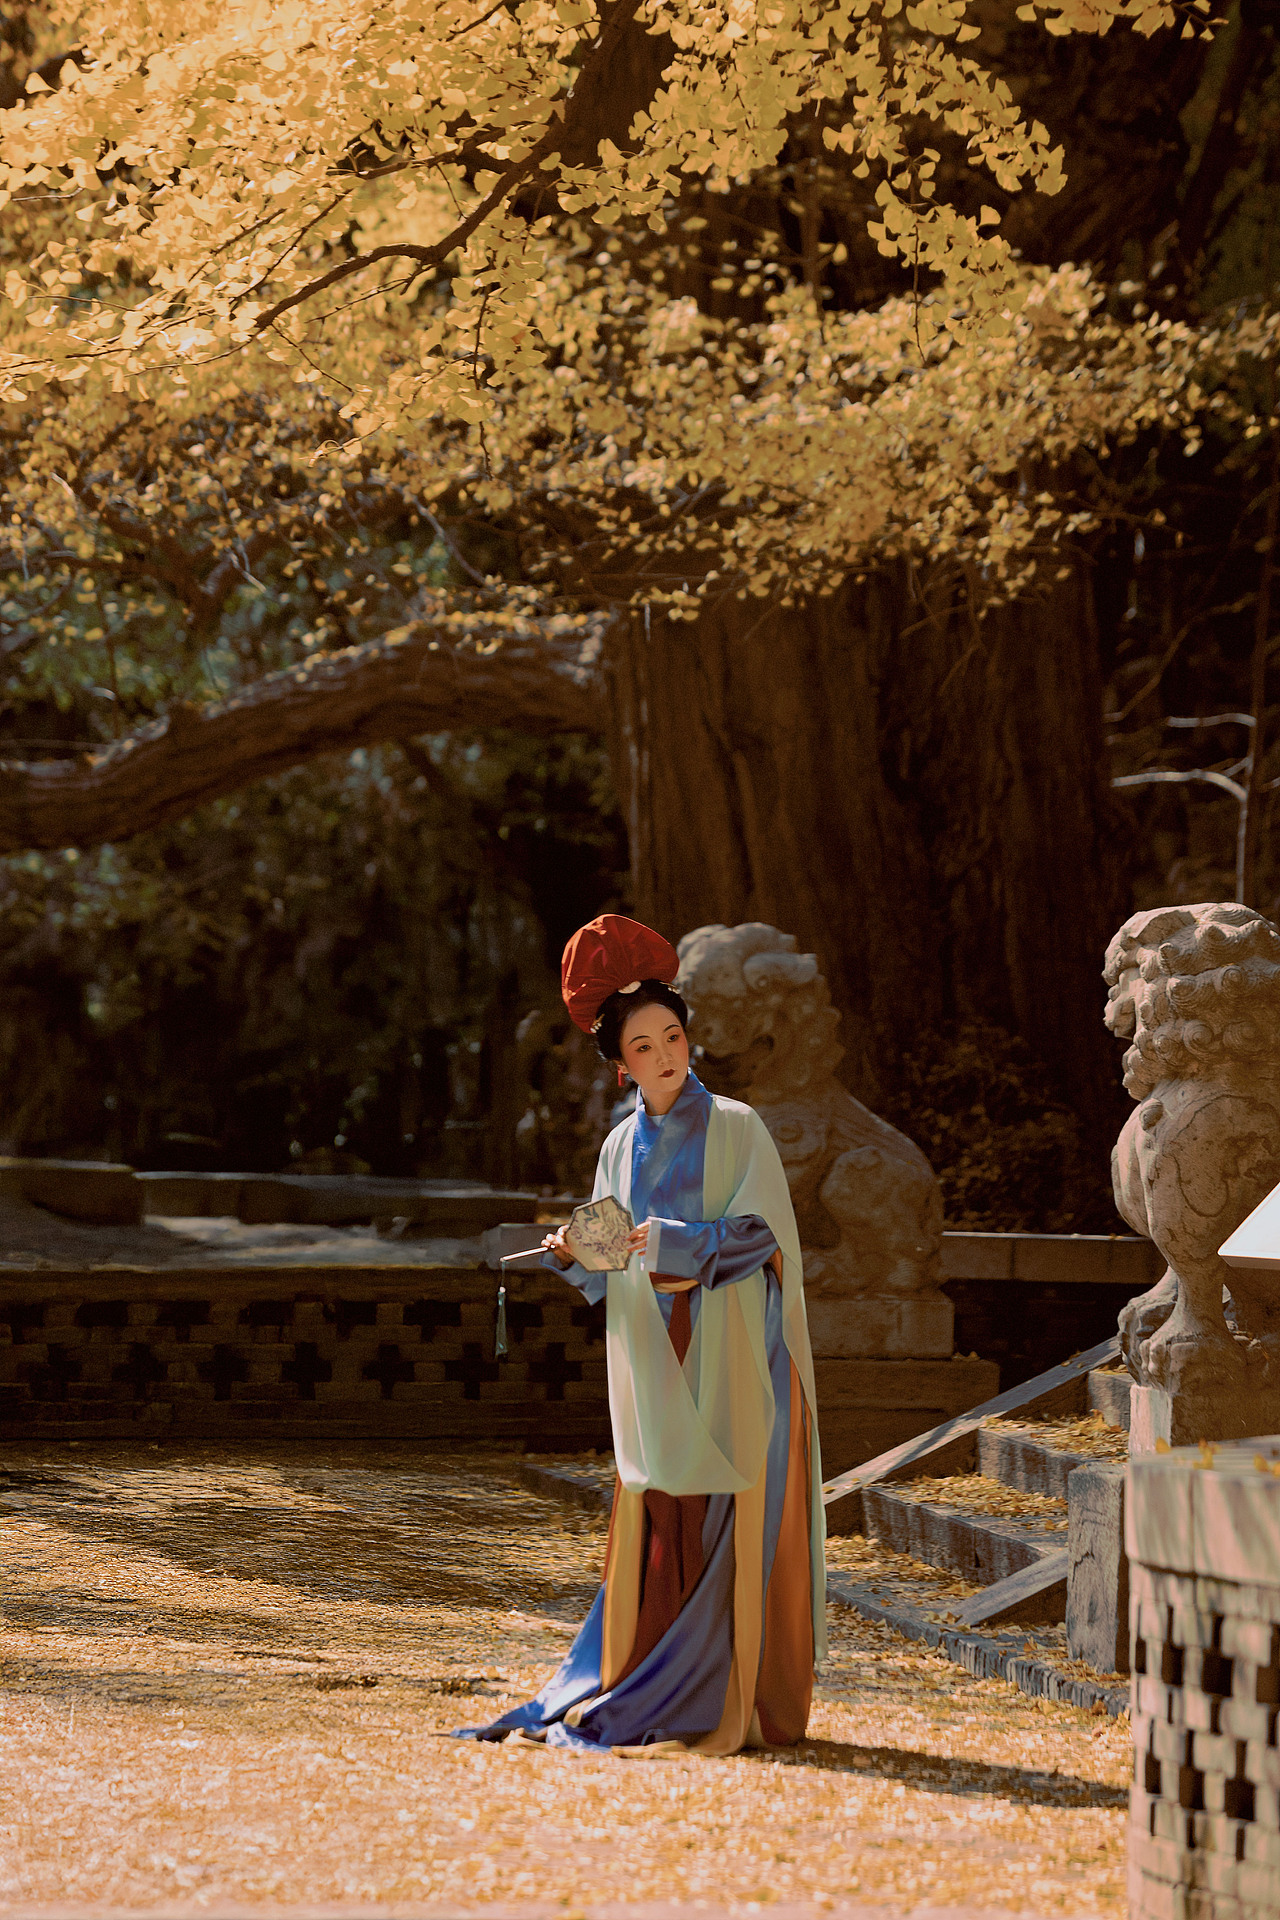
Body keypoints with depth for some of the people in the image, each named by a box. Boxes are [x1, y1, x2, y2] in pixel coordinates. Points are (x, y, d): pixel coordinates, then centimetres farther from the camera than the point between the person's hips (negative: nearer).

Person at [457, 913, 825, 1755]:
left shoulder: (736, 1129, -1)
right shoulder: (622, 1147, 13)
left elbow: (761, 1231, -9)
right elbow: (609, 1275, 14)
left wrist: (680, 1242, -21)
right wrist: (573, 1254, -6)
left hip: (728, 1364, -4)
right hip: (653, 1369, 4)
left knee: (731, 1529, -6)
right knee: (655, 1532, 3)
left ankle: (738, 1702, -4)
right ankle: (652, 1696, 8)